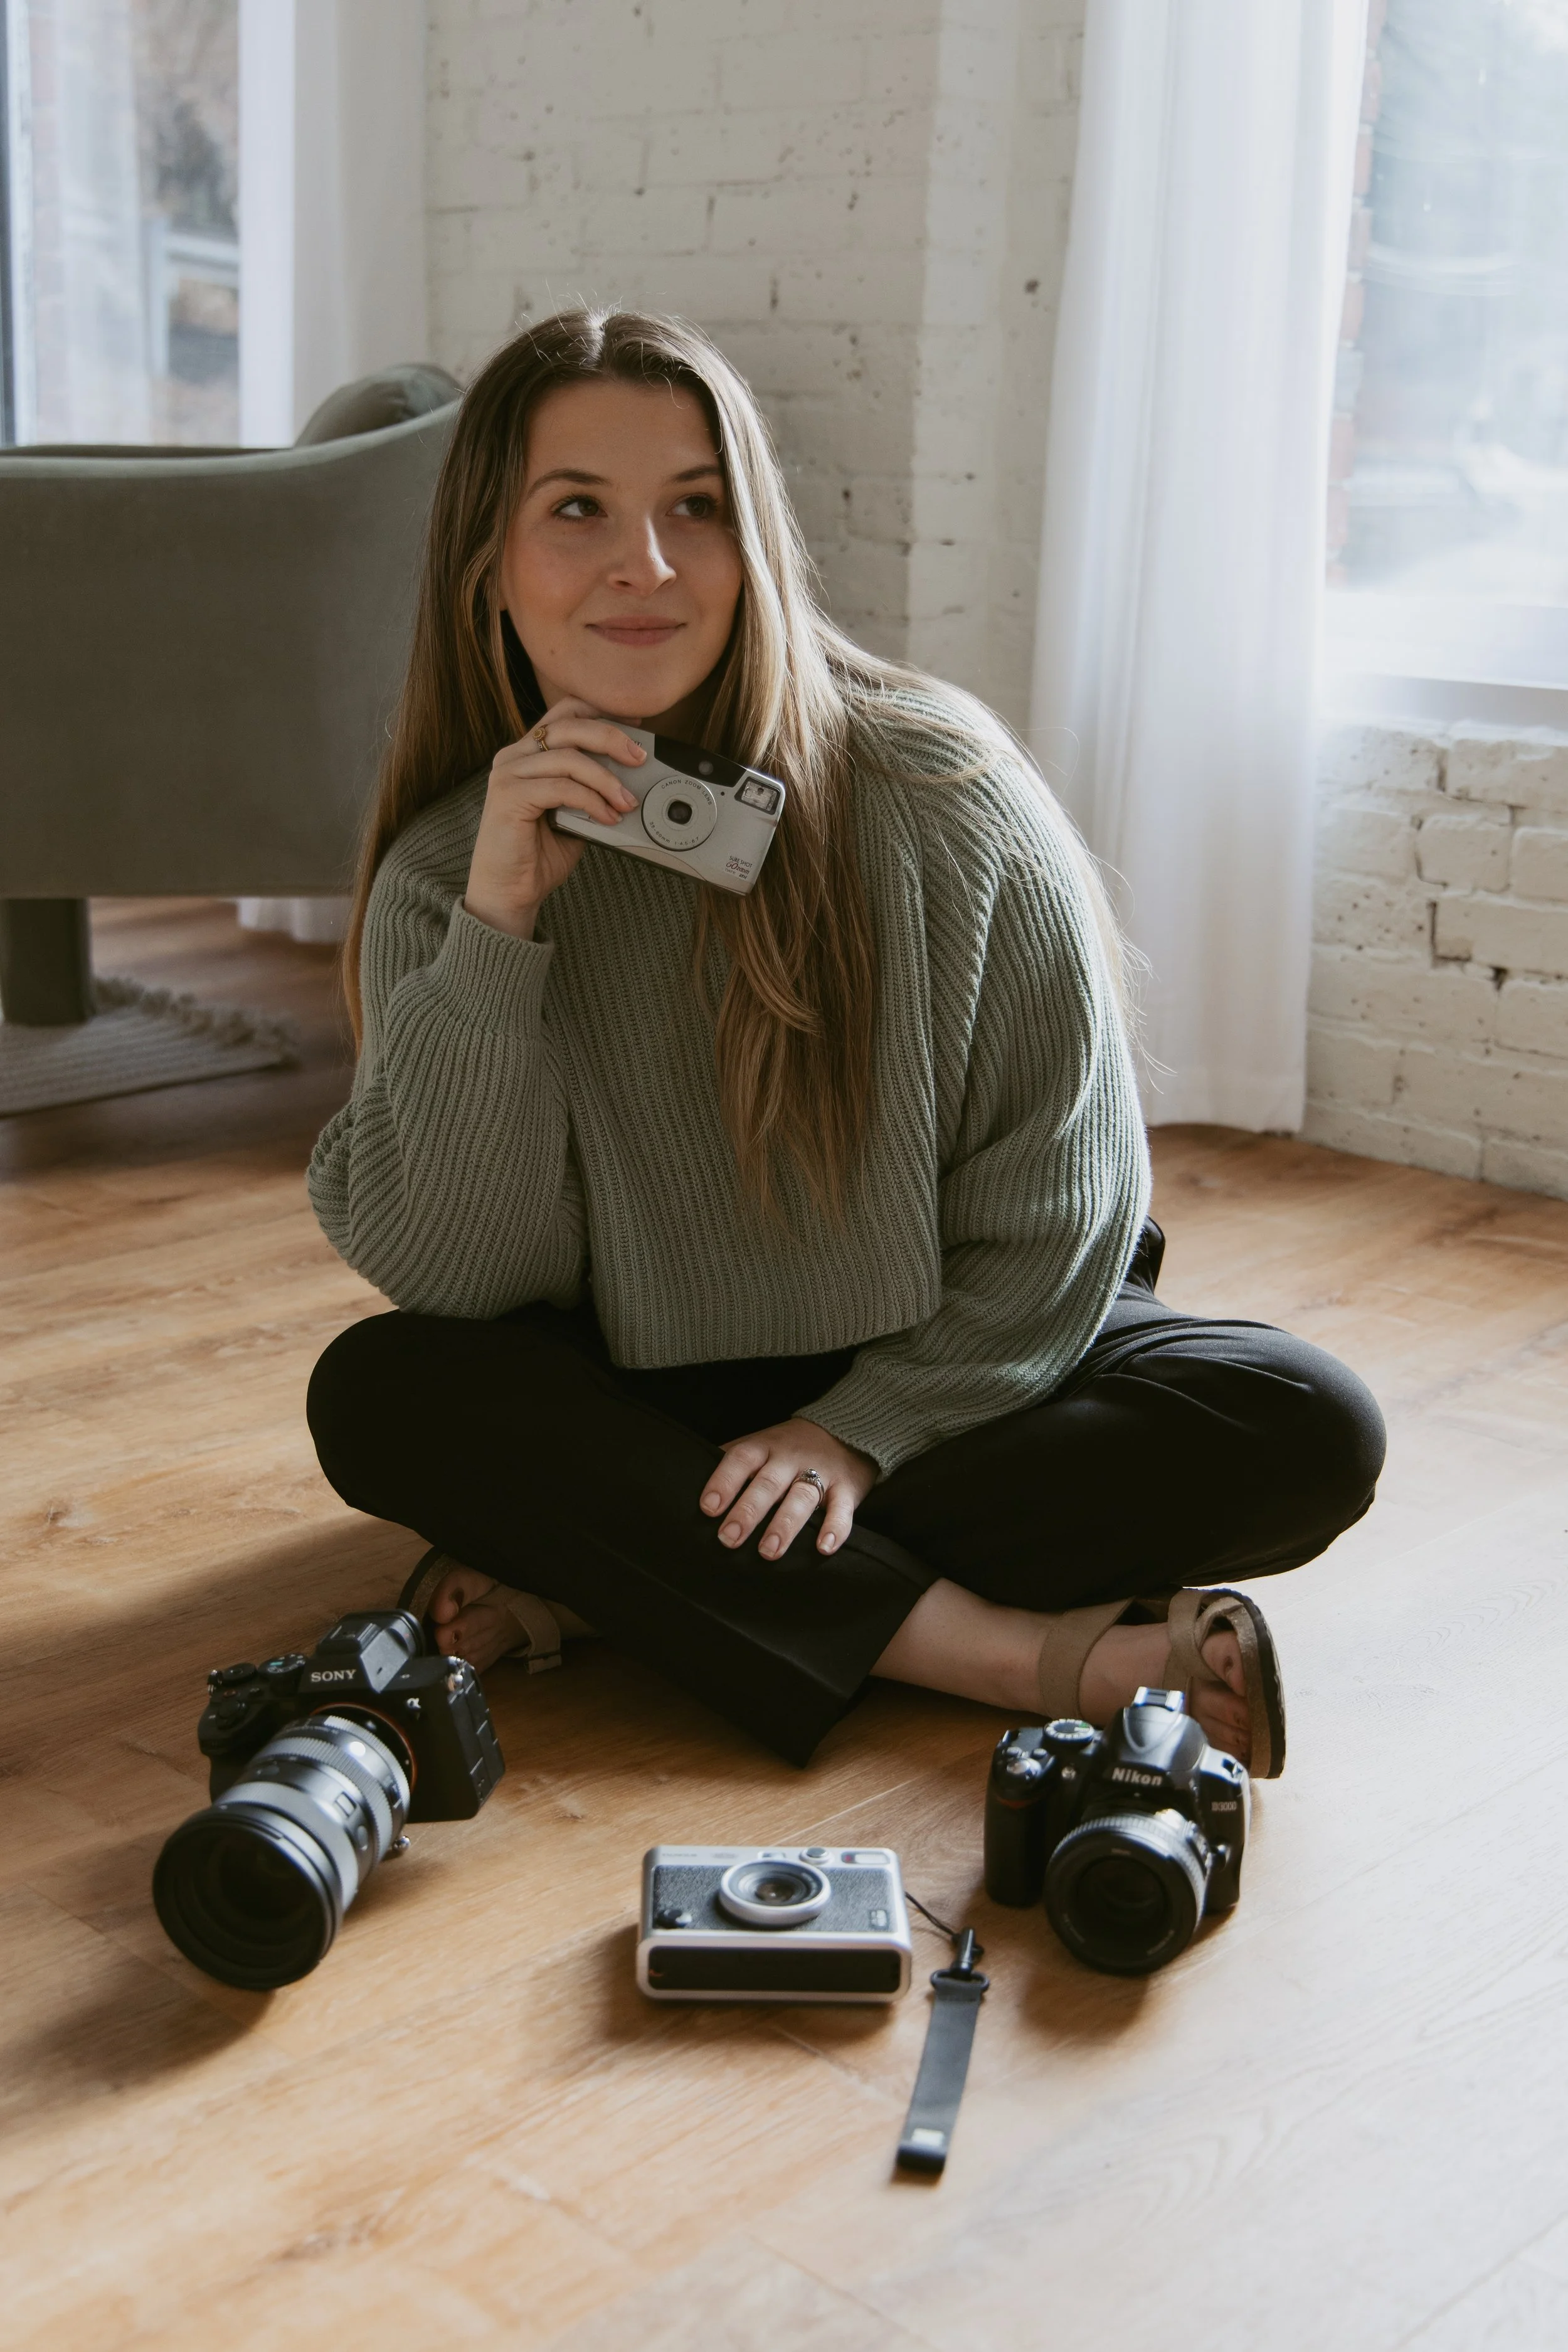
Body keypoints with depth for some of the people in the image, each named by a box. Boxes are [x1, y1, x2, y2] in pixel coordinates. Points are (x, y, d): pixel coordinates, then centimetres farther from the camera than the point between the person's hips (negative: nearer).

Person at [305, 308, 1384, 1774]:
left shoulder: (935, 791, -14)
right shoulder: (447, 869, -7)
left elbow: (1056, 1210, -10)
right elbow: (446, 1274, -16)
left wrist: (864, 1428, -19)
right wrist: (500, 926, -25)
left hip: (951, 1368, 0)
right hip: (647, 1405, 1)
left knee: (1308, 1435, -24)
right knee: (377, 1395, -27)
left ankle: (594, 1574, -23)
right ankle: (1016, 1655, -28)